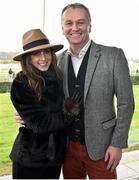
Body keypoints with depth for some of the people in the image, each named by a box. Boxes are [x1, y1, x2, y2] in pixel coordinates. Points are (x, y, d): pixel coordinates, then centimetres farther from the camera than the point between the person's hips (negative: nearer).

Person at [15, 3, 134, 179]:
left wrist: (117, 144, -9)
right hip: (68, 145, 4)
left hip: (100, 146, -3)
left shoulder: (113, 56, -10)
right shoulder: (58, 60, 2)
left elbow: (125, 103, -7)